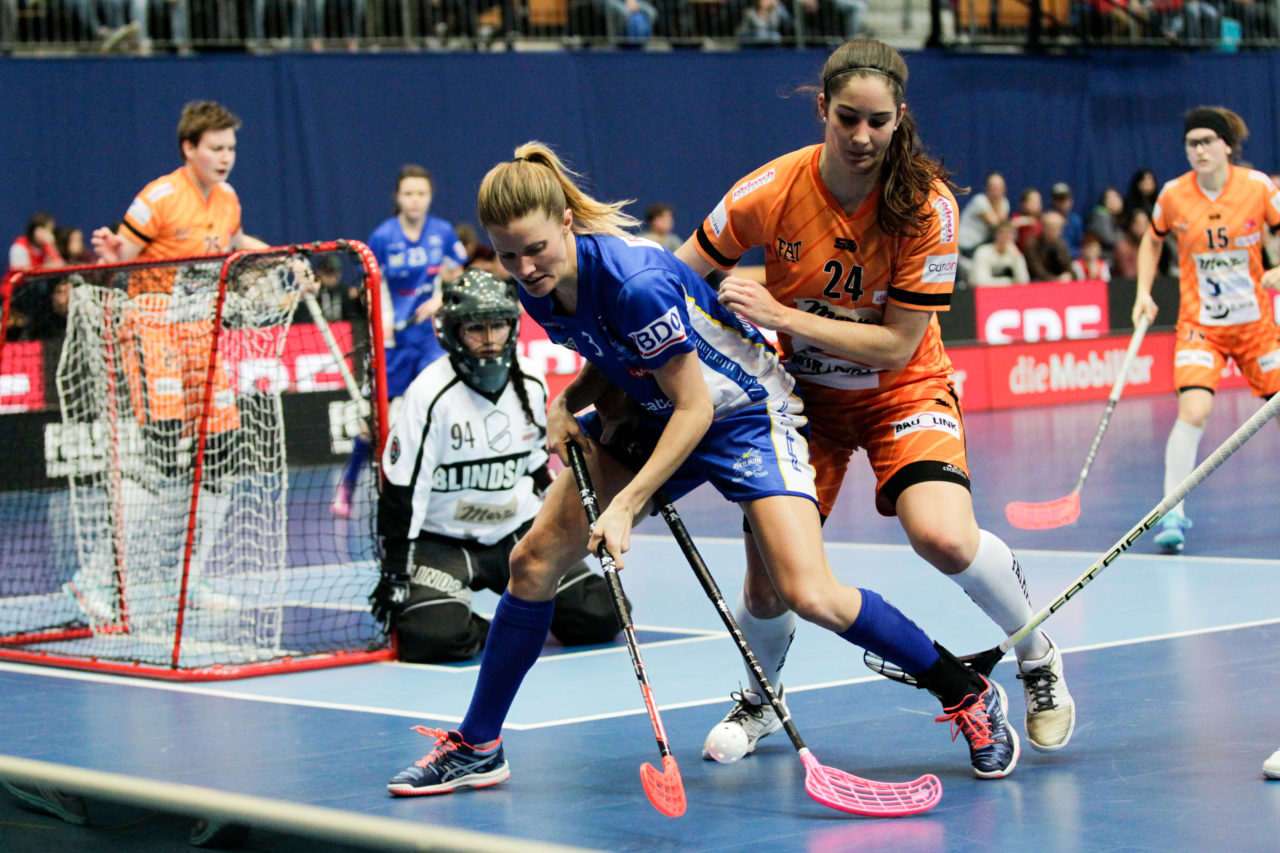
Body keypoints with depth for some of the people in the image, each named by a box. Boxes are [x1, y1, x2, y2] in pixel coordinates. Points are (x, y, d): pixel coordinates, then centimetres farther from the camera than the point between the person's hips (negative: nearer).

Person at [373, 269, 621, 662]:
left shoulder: (531, 387, 0)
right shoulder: (432, 394, -18)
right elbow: (402, 491, -16)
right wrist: (395, 576, -16)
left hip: (518, 535, 5)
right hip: (441, 539, -5)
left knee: (599, 618, -8)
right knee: (435, 637, -30)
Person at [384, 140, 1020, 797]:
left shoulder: (634, 281, -33)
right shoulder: (538, 287, -9)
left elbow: (694, 407, -25)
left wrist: (627, 504, -27)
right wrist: (568, 403, -8)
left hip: (742, 411, -8)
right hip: (651, 414, 8)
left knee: (810, 596, -21)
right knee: (534, 559, 0)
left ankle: (968, 694, -1)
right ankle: (476, 747, 14)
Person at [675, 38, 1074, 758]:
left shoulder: (928, 205, -22)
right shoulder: (770, 193, -18)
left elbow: (897, 345, -22)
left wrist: (781, 315, -30)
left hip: (904, 391, -2)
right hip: (804, 392, 2)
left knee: (944, 537, -28)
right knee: (768, 583, -5)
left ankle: (1038, 659, 2)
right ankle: (758, 702, 31)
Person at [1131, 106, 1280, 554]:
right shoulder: (1173, 195, -6)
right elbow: (1151, 241, 12)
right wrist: (1143, 292, 1)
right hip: (1199, 324, -1)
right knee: (1193, 411, -22)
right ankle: (1173, 514, -16)